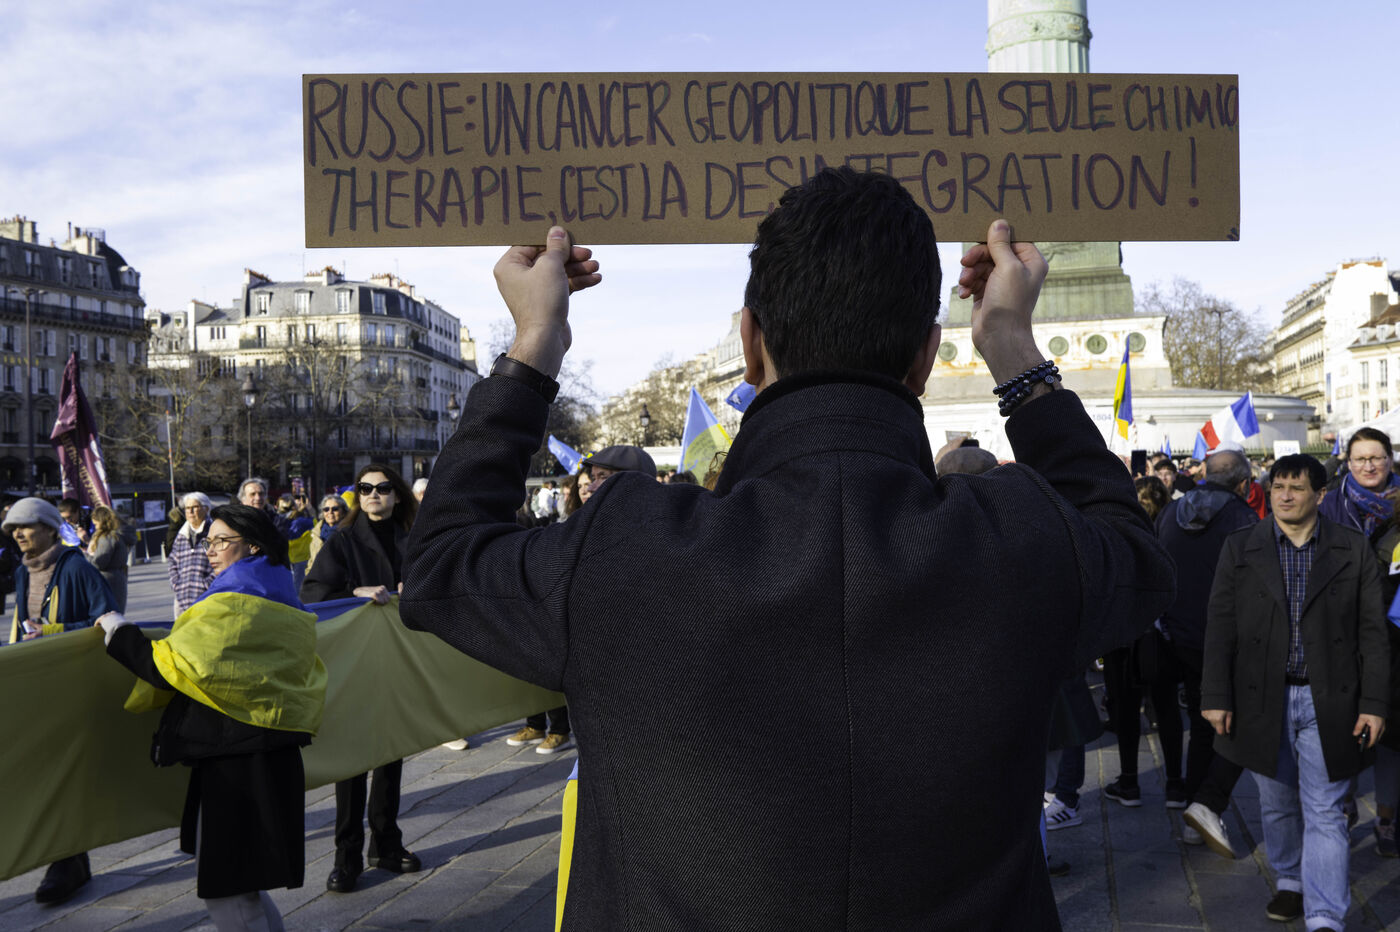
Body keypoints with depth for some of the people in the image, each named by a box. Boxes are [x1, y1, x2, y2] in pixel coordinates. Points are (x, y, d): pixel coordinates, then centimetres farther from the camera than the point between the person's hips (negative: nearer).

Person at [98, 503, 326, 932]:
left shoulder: (229, 605, -15)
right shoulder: (286, 610, 13)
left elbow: (170, 667, -18)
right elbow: (309, 681, 20)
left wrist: (119, 631, -4)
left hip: (235, 763, -9)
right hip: (278, 760, 9)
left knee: (224, 892, 1)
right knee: (245, 886, 21)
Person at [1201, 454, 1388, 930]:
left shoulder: (1353, 550, 0)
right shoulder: (1240, 548, 1)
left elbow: (1373, 632, 0)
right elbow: (1220, 627, 0)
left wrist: (1374, 704, -5)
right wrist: (1216, 697, -5)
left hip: (1328, 701, -1)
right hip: (1263, 699, 2)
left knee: (1324, 813, 0)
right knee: (1277, 805, 16)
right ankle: (1292, 883, 37)